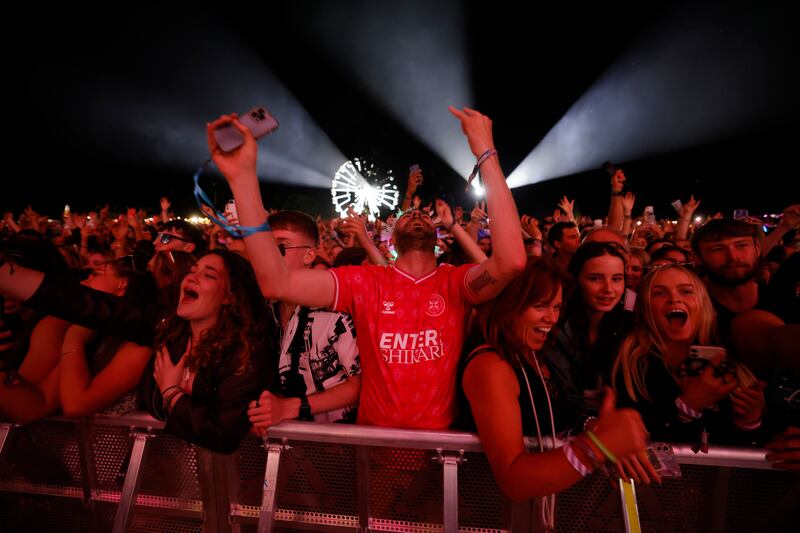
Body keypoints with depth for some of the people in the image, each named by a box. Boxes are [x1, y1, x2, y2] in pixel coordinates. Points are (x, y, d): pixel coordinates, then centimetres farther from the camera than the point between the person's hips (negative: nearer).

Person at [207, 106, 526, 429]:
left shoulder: (456, 283, -3)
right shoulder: (365, 282, -2)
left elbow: (511, 261, -22)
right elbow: (277, 283, -13)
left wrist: (486, 153, -22)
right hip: (372, 434, 0)